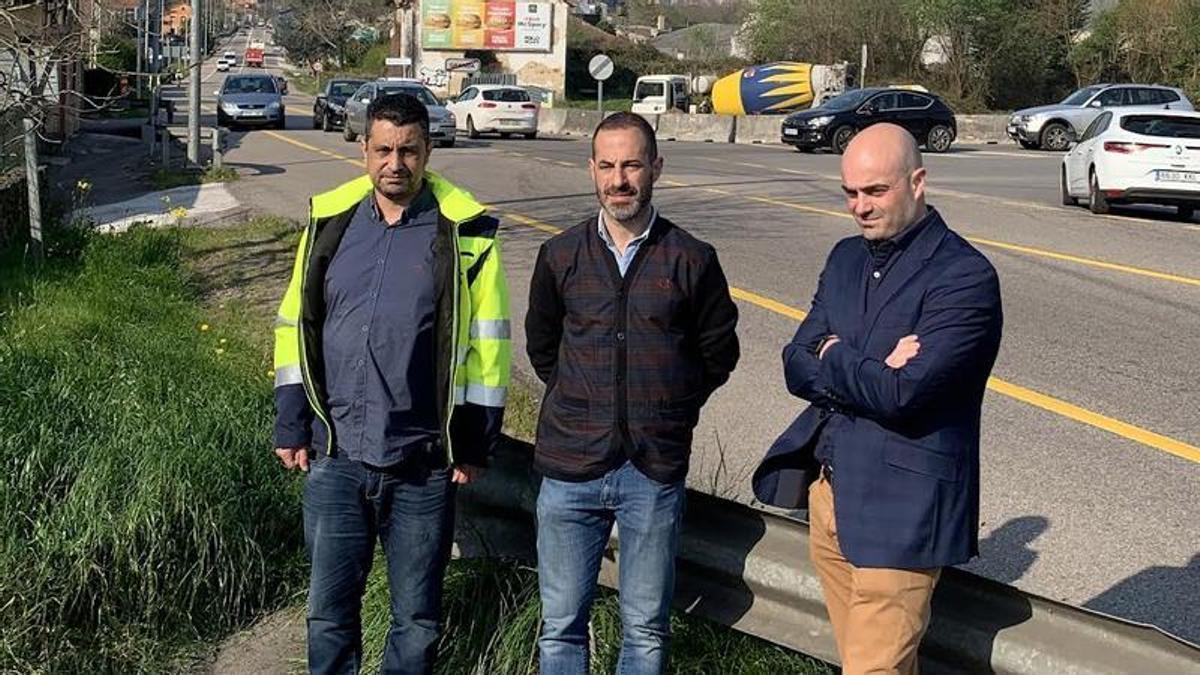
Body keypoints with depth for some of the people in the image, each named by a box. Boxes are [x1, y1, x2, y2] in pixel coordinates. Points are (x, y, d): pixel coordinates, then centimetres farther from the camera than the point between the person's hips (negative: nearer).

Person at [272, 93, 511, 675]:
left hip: (424, 464, -2)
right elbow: (295, 328, 10)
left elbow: (487, 345, -2)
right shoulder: (330, 221, 4)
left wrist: (474, 446, -3)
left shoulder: (466, 232, -4)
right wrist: (291, 427, 6)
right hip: (334, 458, 2)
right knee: (328, 609, 11)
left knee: (417, 616, 11)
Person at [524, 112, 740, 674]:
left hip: (656, 474, -1)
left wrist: (669, 410, 7)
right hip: (571, 469, 1)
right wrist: (581, 403, 11)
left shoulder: (693, 260, -3)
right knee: (561, 627, 10)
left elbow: (719, 352, 9)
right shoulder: (560, 256, 2)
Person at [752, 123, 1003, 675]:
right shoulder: (847, 258, 10)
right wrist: (867, 373, -14)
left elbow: (900, 395, -23)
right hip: (828, 492, 7)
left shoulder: (964, 276, -14)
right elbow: (796, 367, 4)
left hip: (898, 510, -7)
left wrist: (830, 358, -7)